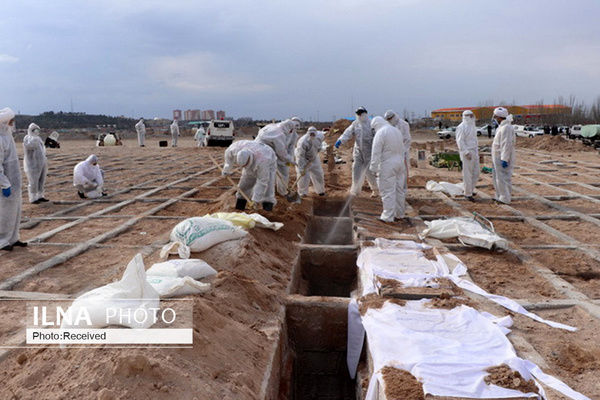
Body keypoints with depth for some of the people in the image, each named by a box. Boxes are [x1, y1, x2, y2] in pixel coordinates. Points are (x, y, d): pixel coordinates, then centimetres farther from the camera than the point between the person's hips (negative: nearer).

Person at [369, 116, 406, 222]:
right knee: (399, 190, 14)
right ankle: (399, 213, 23)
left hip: (388, 166, -8)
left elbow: (376, 153, -15)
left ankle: (388, 216, 1)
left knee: (388, 191, -3)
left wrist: (373, 168, -10)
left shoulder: (380, 133, -12)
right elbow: (401, 148, 16)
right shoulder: (397, 130, 13)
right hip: (400, 163, 8)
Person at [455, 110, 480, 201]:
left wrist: (477, 150, 17)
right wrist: (467, 153, -22)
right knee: (468, 174, -3)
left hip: (474, 153, 9)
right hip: (467, 153, -9)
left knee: (476, 173, 12)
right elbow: (460, 141, -17)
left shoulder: (472, 126, 14)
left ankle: (470, 190, 26)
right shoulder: (461, 127, -12)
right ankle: (468, 194, 5)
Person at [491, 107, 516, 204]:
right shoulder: (502, 127, 15)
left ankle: (505, 199, 3)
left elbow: (507, 144, -24)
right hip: (498, 157, 10)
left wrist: (504, 159, -25)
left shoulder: (506, 127, -18)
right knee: (496, 177, 16)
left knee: (502, 178, -4)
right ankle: (500, 196, 24)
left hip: (503, 158, -10)